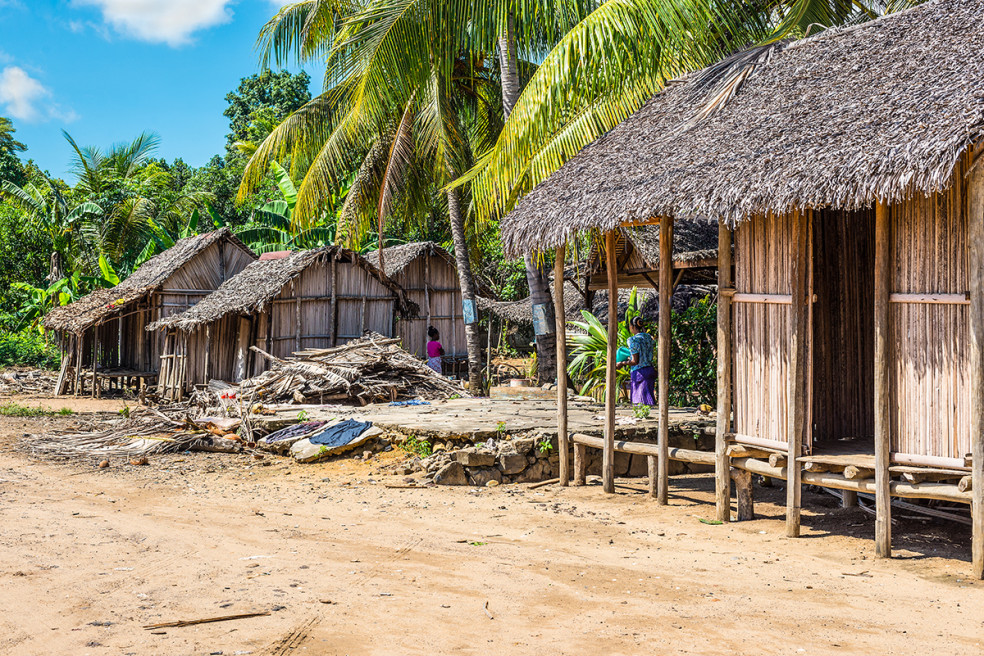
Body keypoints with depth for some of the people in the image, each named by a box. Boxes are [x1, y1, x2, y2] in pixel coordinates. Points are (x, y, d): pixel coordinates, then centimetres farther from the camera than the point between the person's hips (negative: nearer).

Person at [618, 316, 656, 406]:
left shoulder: (634, 340, -14)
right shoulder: (648, 337, 9)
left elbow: (635, 361, -16)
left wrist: (622, 363, -1)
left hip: (639, 372, -8)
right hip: (649, 369, 8)